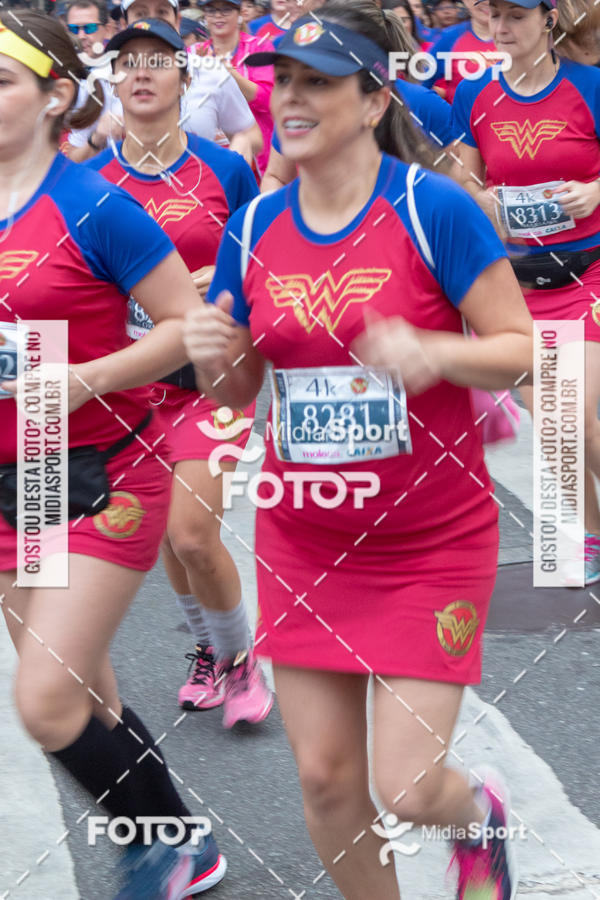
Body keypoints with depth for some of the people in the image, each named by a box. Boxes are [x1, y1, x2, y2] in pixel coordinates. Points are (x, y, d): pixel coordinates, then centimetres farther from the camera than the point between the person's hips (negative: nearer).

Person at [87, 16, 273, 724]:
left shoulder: (224, 170, -5)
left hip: (209, 376, -3)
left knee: (192, 533, -12)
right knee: (164, 534, 11)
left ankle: (239, 657, 11)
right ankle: (207, 647, 34)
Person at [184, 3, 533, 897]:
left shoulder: (433, 208, -14)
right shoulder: (254, 226, 1)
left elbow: (523, 350, -12)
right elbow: (238, 387, 9)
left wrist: (430, 352, -30)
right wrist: (213, 355, -14)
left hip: (431, 543, -4)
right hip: (304, 543, 4)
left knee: (408, 788, -4)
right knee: (325, 776, 7)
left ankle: (482, 816, 33)